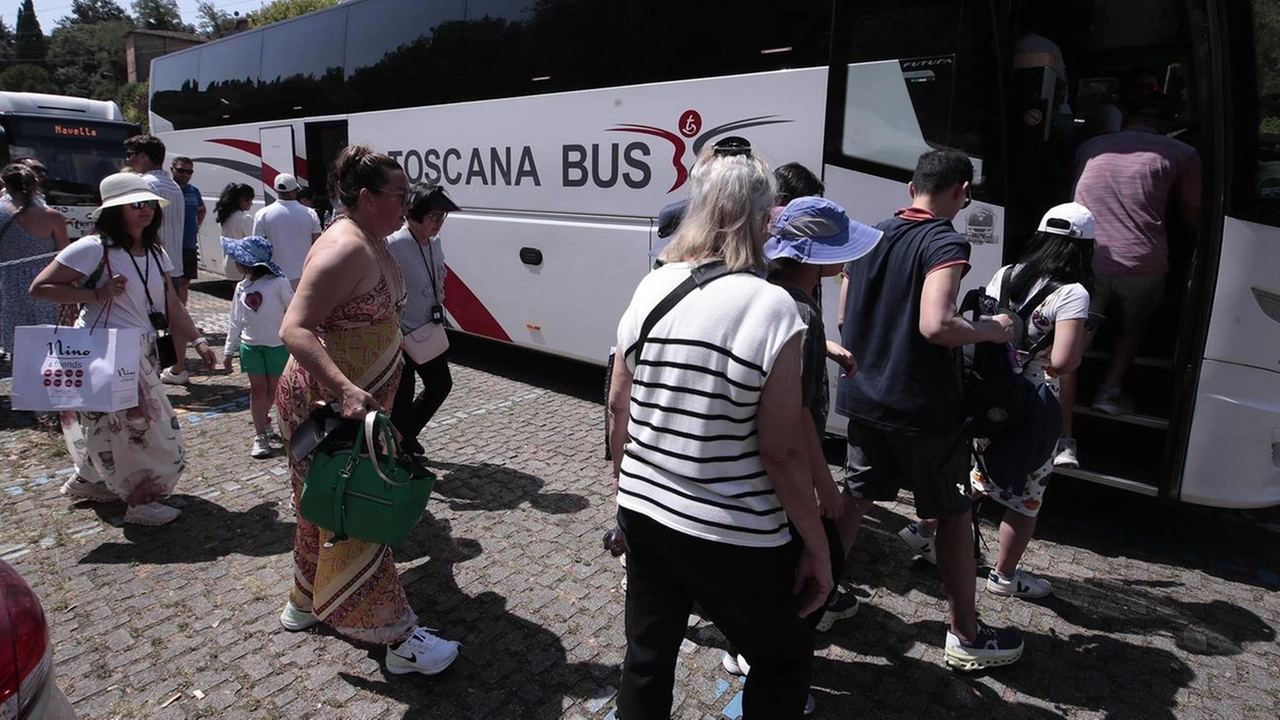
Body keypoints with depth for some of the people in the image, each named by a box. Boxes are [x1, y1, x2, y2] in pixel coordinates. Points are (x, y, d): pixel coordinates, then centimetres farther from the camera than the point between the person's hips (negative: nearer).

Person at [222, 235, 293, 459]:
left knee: (274, 390, 7)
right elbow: (236, 321, 11)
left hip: (277, 344, -4)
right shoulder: (241, 288, 5)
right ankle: (261, 436, 6)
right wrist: (229, 350, 12)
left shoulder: (277, 283, -13)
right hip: (250, 345, 4)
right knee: (258, 388, 3)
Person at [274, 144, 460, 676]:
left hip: (359, 399, 10)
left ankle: (306, 602, 40)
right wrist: (345, 389, -41)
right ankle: (399, 638, 6)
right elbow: (294, 329, -30)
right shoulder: (345, 249, -24)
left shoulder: (374, 244, 8)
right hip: (327, 405, -10)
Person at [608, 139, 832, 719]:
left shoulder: (651, 287, -2)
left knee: (647, 658, 23)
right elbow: (782, 452, -17)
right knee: (785, 661, 20)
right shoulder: (770, 306, -19)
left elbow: (617, 404, 6)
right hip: (733, 539, -5)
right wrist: (817, 548, -5)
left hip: (642, 515, 6)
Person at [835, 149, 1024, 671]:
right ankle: (966, 637, 22)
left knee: (854, 498, 20)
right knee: (954, 516, 9)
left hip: (864, 398, 7)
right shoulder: (945, 243, -16)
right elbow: (934, 326, -29)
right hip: (923, 408, -7)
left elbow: (845, 319, 13)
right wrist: (990, 330, -12)